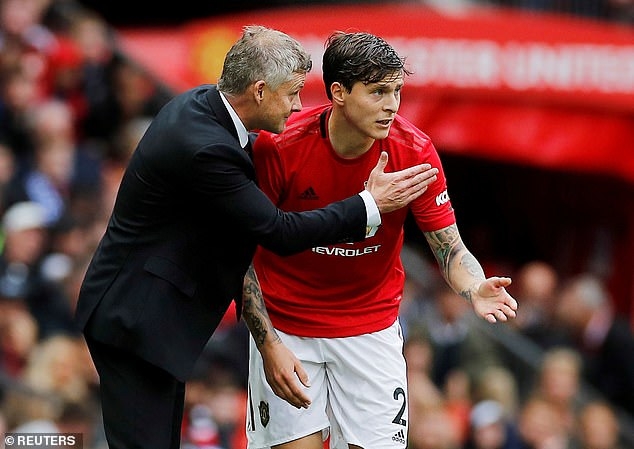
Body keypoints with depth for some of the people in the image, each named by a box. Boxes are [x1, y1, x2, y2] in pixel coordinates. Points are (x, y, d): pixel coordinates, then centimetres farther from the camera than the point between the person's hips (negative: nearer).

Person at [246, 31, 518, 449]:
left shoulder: (413, 151, -16)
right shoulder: (278, 146, -20)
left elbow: (451, 249, -11)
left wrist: (476, 289, -33)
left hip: (372, 327, 2)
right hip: (286, 326, -1)